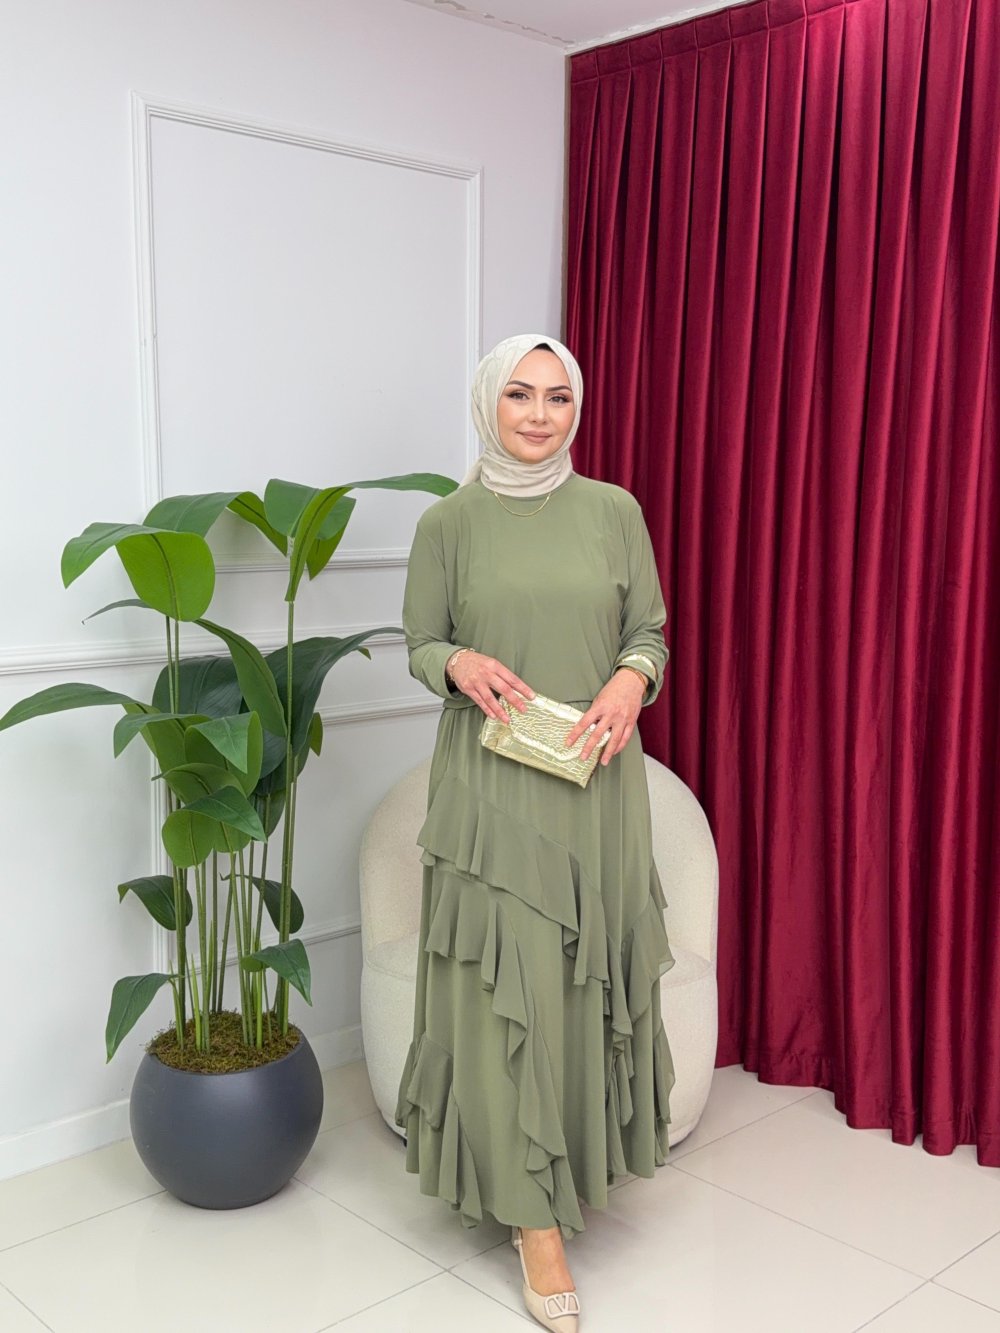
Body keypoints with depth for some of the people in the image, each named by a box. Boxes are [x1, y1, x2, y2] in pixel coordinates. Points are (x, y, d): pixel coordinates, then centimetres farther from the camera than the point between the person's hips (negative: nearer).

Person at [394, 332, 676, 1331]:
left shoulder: (614, 511, 3)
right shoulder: (448, 521, 1)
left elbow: (650, 630, 8)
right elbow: (420, 644, 6)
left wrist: (632, 678, -14)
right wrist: (460, 664, -16)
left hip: (595, 781, 2)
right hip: (489, 784, -1)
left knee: (589, 973, 9)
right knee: (505, 982, -1)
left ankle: (576, 1161, 32)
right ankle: (534, 1212, 10)